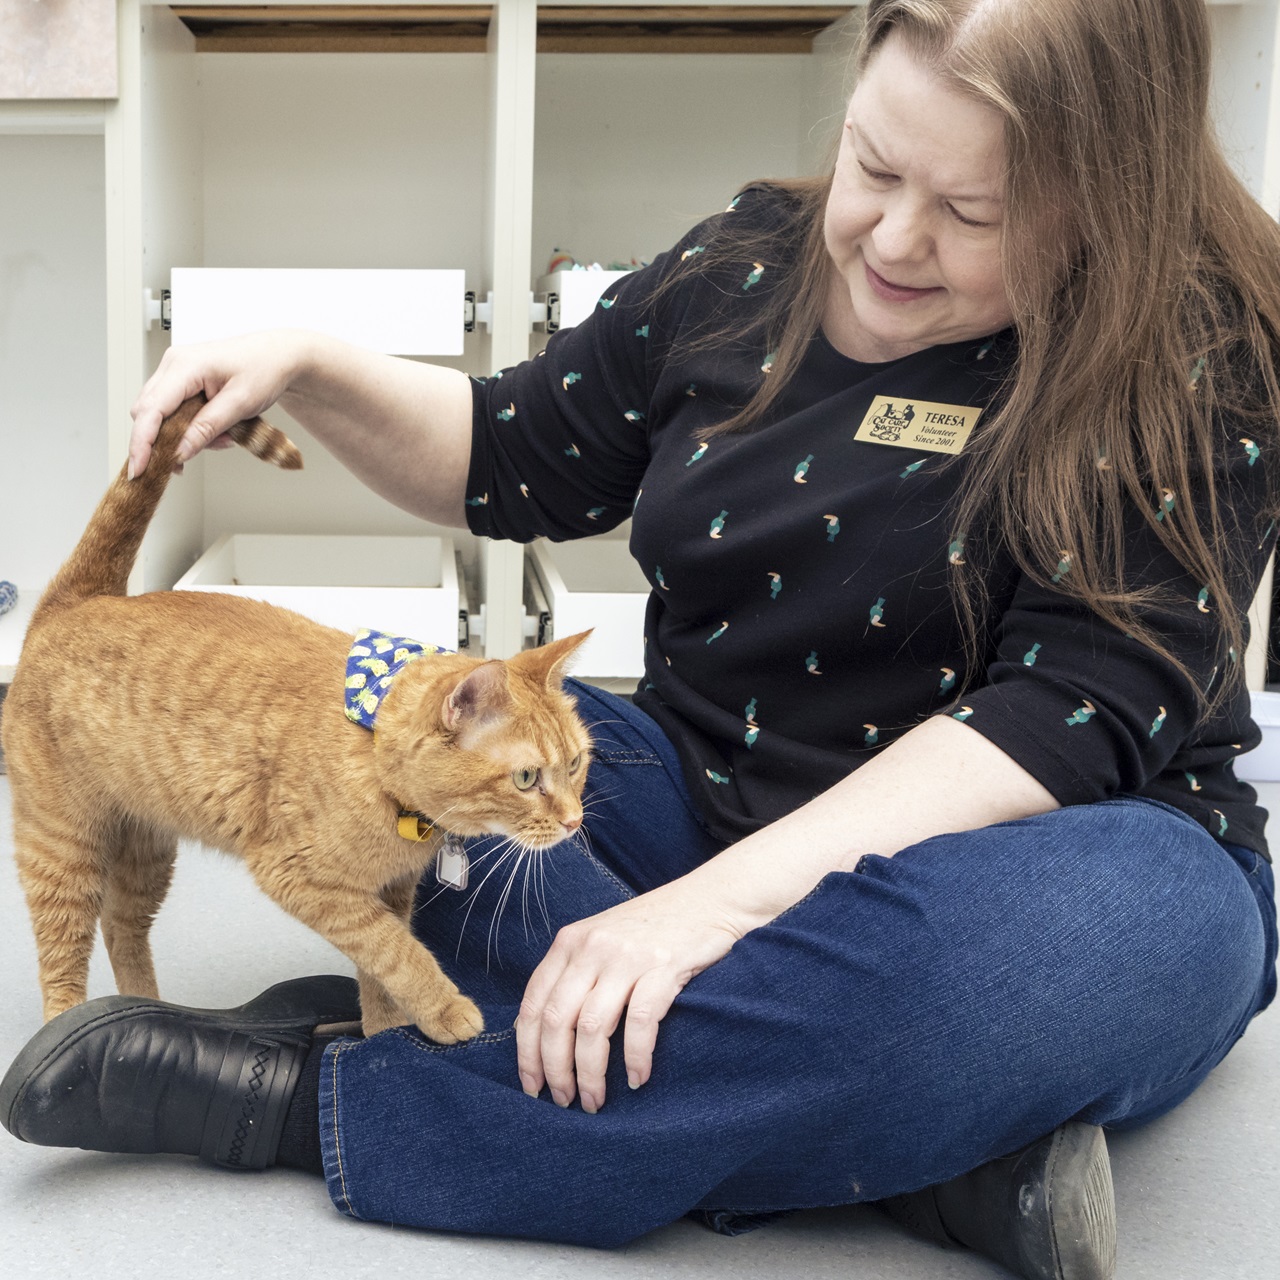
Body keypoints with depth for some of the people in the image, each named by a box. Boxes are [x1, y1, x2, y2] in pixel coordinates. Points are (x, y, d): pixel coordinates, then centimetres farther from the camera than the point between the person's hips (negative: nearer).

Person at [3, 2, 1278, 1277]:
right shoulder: (749, 260, 1)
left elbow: (1079, 709, -22)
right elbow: (512, 464, 13)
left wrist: (722, 896, -32)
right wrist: (310, 370, -6)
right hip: (699, 797, 5)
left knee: (1133, 925, -40)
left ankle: (323, 1106, -29)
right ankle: (914, 1133, -25)